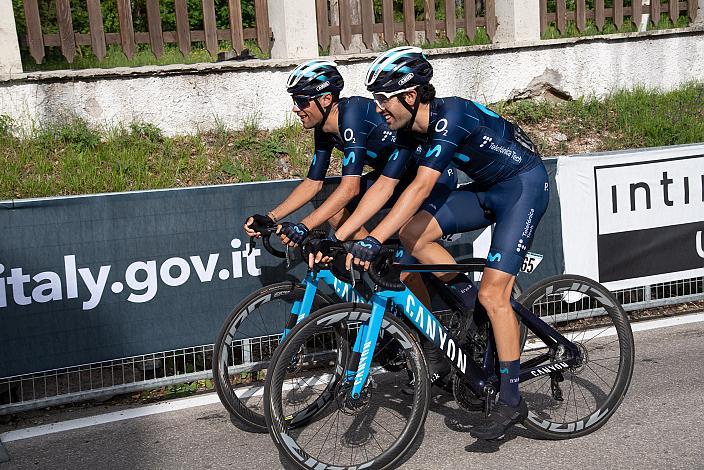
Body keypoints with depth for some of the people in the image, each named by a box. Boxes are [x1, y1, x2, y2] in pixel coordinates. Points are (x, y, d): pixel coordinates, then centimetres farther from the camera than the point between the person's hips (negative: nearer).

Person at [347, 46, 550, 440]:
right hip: (488, 189, 8)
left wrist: (374, 240, -44)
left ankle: (512, 402, -5)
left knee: (493, 293, -15)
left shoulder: (451, 116, -29)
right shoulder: (410, 128, -3)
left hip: (524, 185, -8)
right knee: (412, 233, -11)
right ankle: (468, 300, 6)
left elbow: (421, 187, -39)